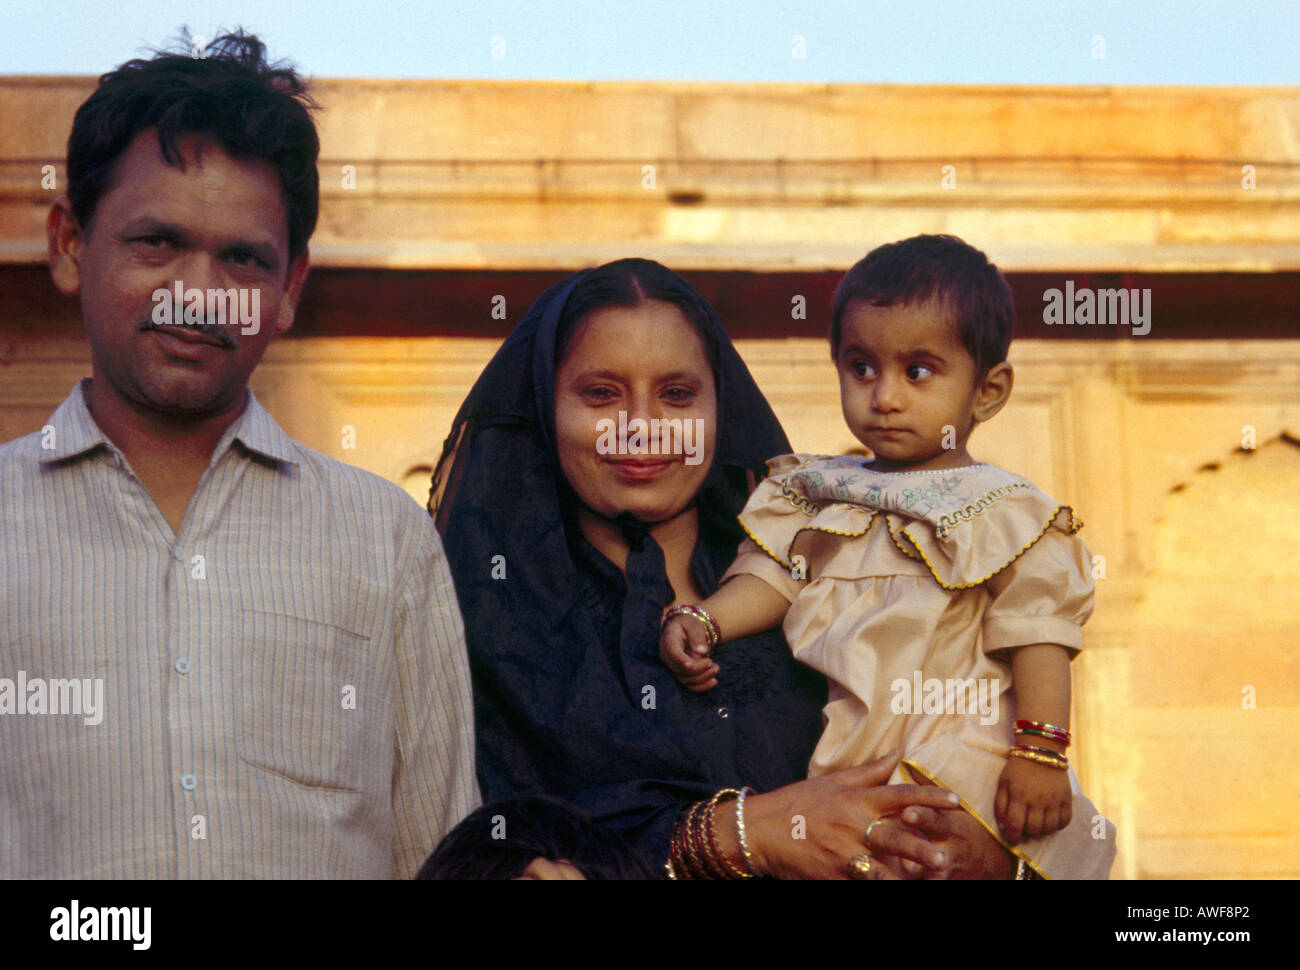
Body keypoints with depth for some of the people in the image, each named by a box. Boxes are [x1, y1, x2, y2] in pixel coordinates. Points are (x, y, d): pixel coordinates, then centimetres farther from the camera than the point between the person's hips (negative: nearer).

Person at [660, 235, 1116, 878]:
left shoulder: (1004, 514, 0)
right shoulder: (824, 494, 15)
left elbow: (1037, 637, -5)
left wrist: (1040, 754, -13)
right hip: (830, 747, 5)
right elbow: (774, 573, 14)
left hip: (950, 759, -4)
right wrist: (701, 620, -4)